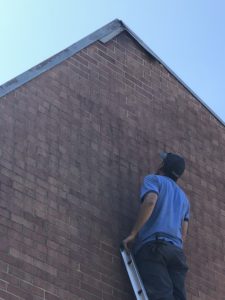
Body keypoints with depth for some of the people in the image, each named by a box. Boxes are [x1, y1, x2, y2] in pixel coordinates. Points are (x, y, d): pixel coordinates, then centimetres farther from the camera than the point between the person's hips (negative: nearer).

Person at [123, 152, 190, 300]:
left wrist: (133, 234, -9)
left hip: (152, 244, -6)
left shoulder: (154, 179, 13)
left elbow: (150, 201, -10)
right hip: (176, 250, 6)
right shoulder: (184, 197, 32)